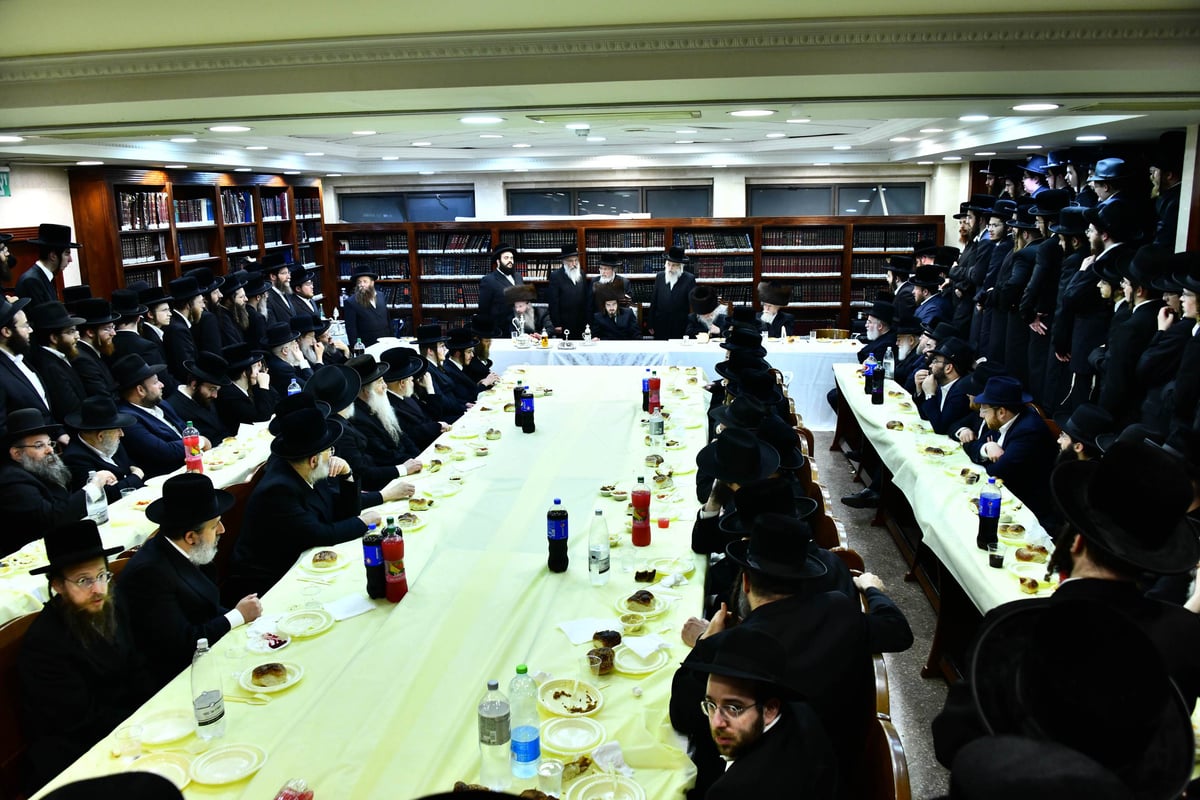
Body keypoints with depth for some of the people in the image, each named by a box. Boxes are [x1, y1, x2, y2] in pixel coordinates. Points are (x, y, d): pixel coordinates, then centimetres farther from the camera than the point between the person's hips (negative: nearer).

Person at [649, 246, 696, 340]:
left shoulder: (689, 279, -5)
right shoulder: (659, 276, 5)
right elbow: (653, 301, 8)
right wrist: (651, 325, 7)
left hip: (680, 328, -3)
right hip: (661, 327, 3)